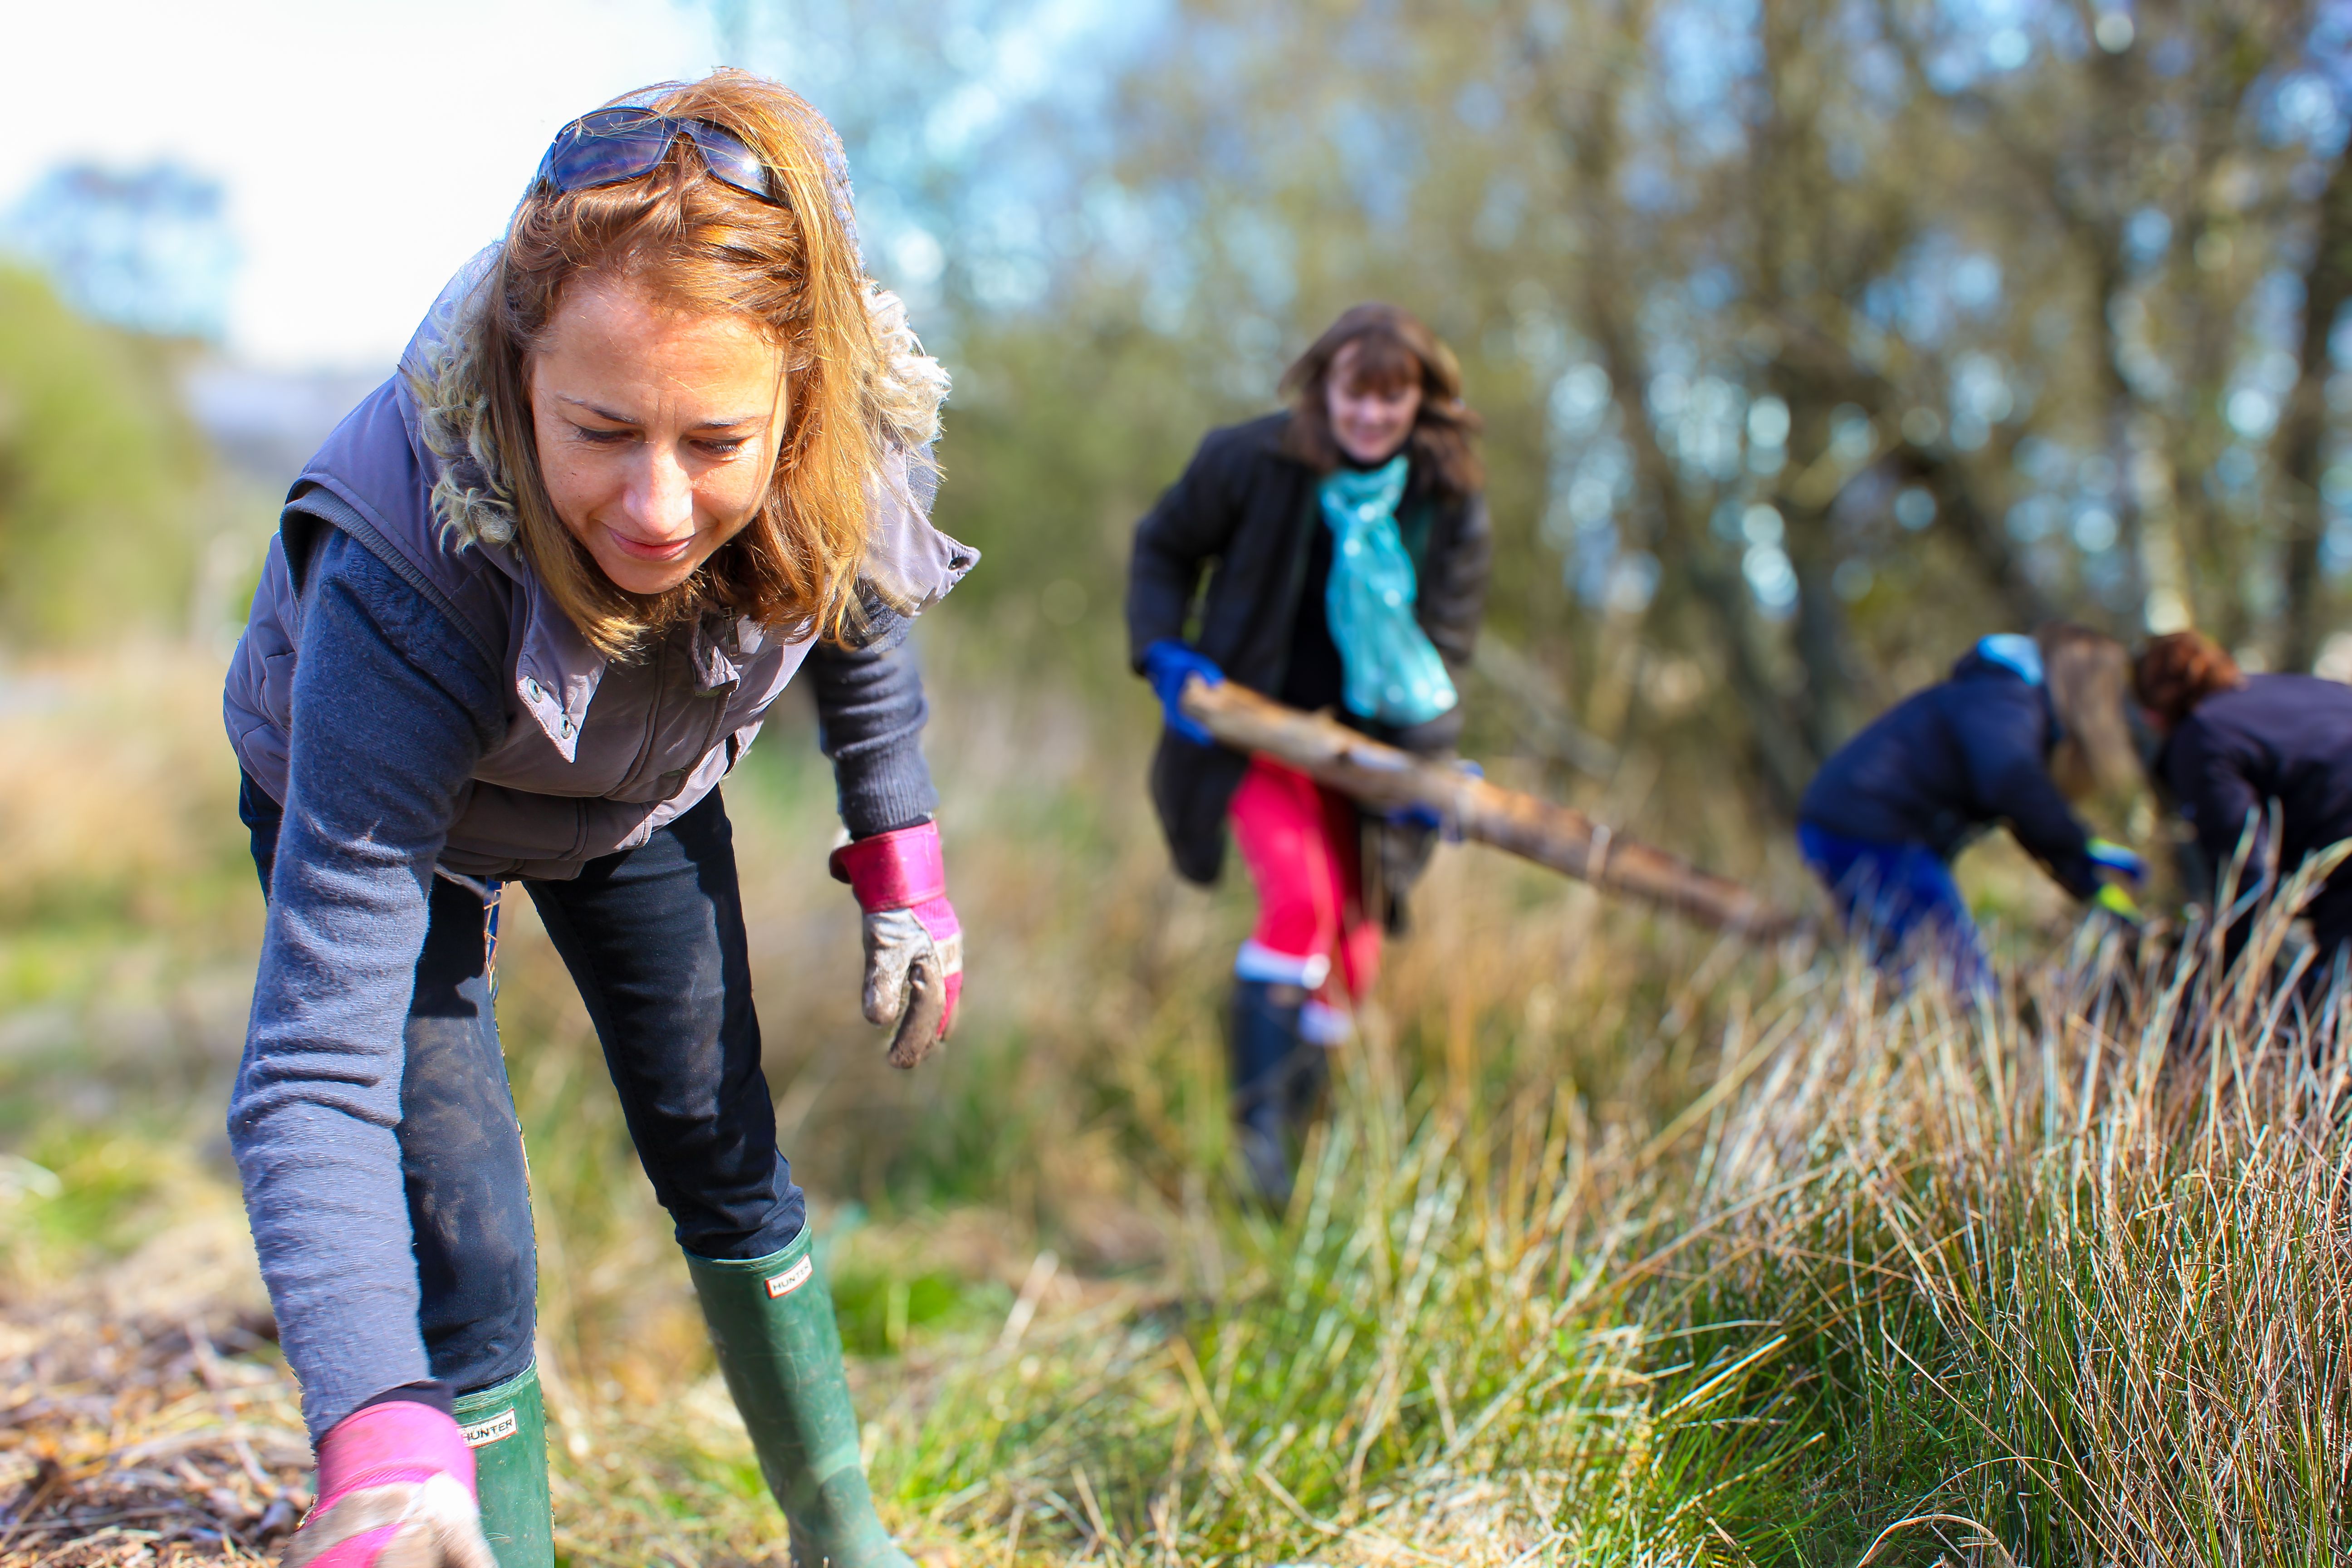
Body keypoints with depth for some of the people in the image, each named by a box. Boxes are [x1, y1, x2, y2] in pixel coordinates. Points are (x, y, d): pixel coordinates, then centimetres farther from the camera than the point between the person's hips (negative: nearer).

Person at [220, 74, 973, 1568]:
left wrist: (900, 859, -2)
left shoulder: (854, 434, -34)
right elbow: (318, 1066, -46)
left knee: (727, 1163, 13)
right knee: (466, 1263, -11)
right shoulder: (407, 576, -46)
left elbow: (860, 604, -5)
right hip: (370, 803, -3)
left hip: (642, 798, 4)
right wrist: (377, 1436, -56)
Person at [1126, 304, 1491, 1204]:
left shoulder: (1450, 500, -6)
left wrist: (1431, 758, -19)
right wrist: (1165, 652, -11)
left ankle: (1298, 1111, 30)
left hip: (1362, 738, 3)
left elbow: (1447, 637, -4)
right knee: (1300, 896, -26)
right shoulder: (1253, 463, -11)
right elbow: (1164, 548, 5)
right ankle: (1260, 1109, -18)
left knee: (1354, 945, 7)